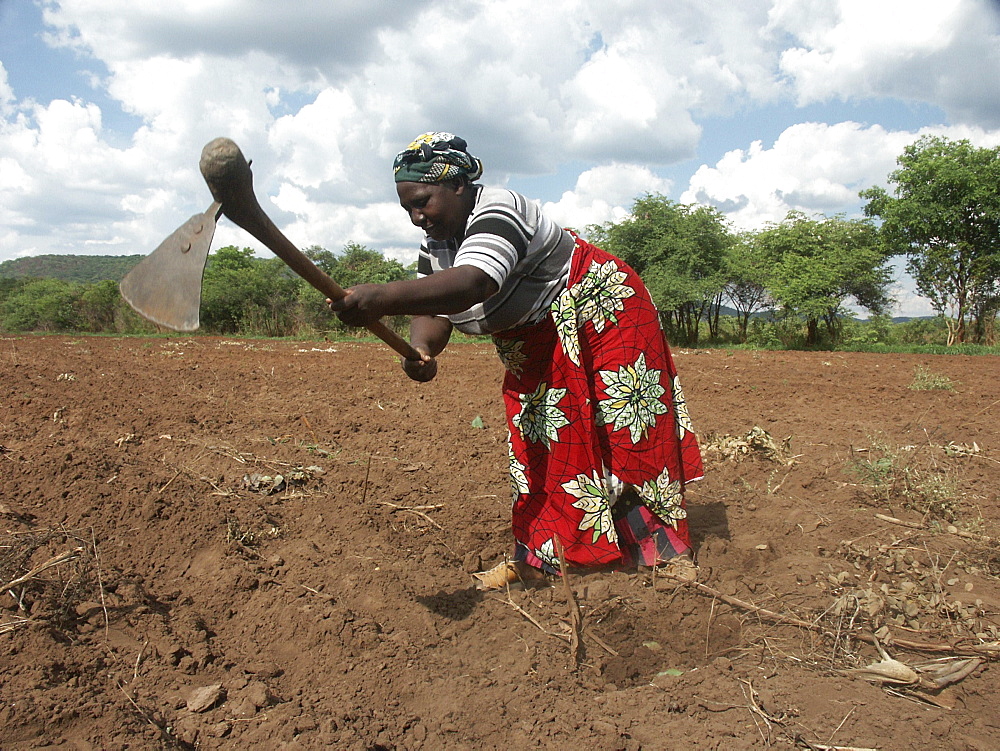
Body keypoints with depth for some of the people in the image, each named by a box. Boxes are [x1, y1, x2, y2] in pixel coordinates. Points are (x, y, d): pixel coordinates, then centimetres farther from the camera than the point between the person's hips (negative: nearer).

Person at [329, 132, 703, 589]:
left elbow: (472, 283, -49)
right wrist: (420, 349, -38)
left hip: (601, 312, -8)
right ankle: (537, 555, 14)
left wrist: (383, 299, -62)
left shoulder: (497, 213, -30)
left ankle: (666, 546, 8)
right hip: (538, 349, 8)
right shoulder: (435, 246, -2)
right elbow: (435, 313, -13)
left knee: (629, 431, -5)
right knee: (537, 444, 6)